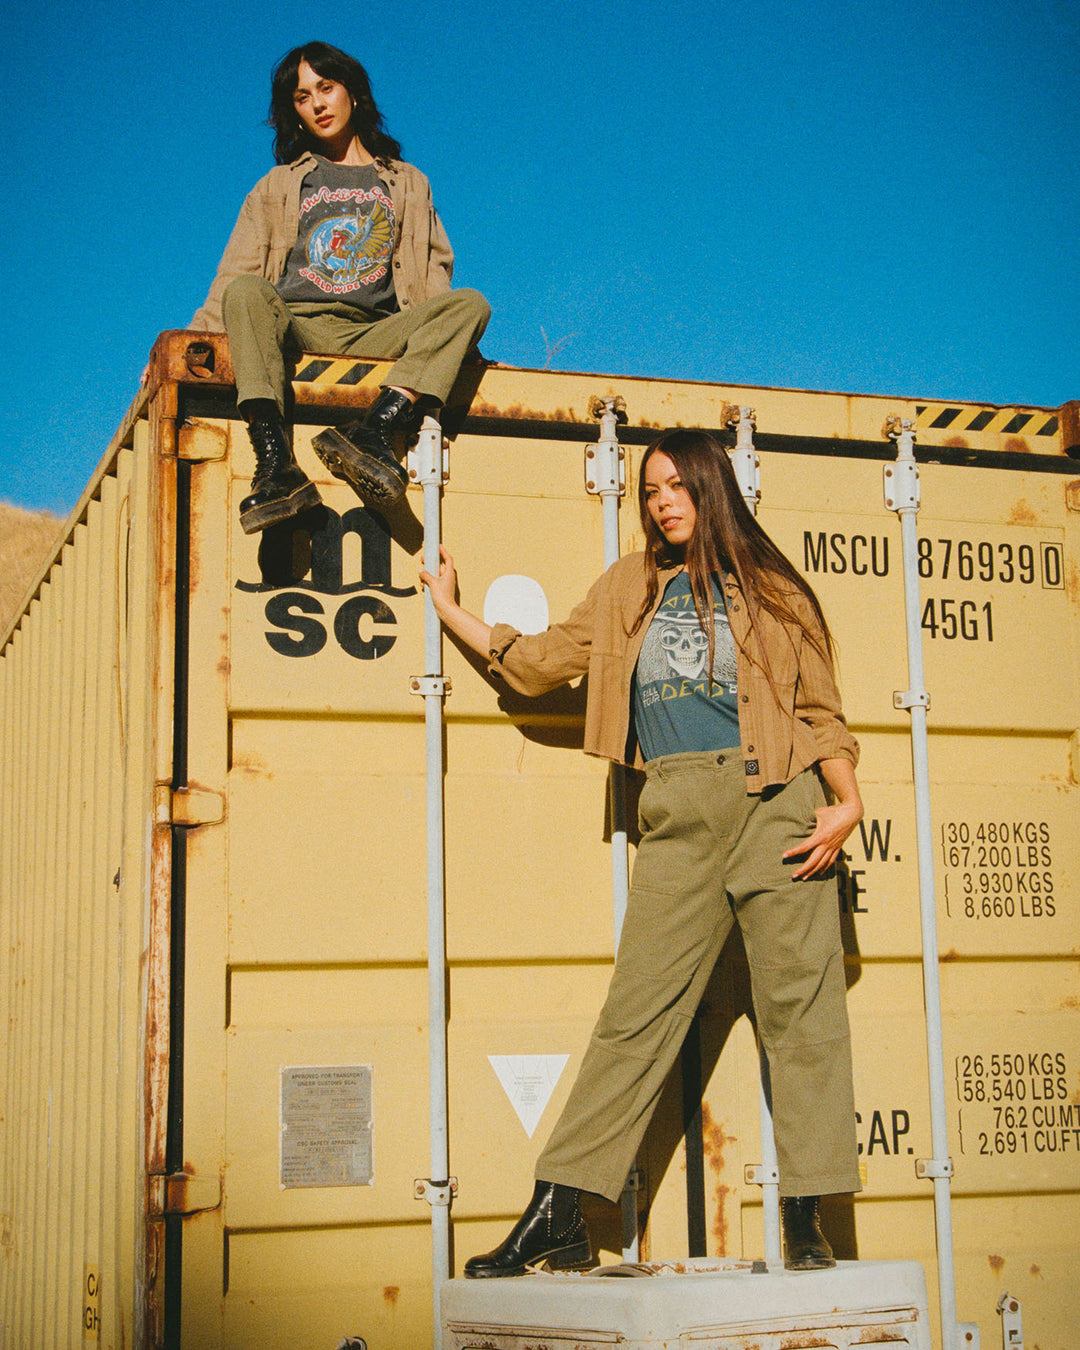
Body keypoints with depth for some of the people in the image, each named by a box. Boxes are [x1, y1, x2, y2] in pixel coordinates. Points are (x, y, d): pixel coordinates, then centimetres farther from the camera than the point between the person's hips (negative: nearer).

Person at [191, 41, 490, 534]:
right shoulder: (278, 186, 27)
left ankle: (374, 431, -47)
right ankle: (275, 464, -50)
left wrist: (439, 335, -2)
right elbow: (236, 273, 18)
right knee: (246, 291, -34)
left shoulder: (407, 184, 28)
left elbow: (434, 269, 19)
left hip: (375, 336, 1)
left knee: (470, 304, -26)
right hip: (295, 330, 0)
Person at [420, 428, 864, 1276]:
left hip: (772, 804, -2)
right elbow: (538, 665, 25)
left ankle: (806, 1222, 2)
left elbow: (820, 709, 8)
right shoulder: (629, 589, 19)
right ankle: (558, 1217, 0)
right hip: (677, 818, 2)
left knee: (798, 1005, -5)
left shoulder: (770, 589, 10)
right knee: (637, 1012, -1)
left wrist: (847, 802, -5)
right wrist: (450, 609, 31)